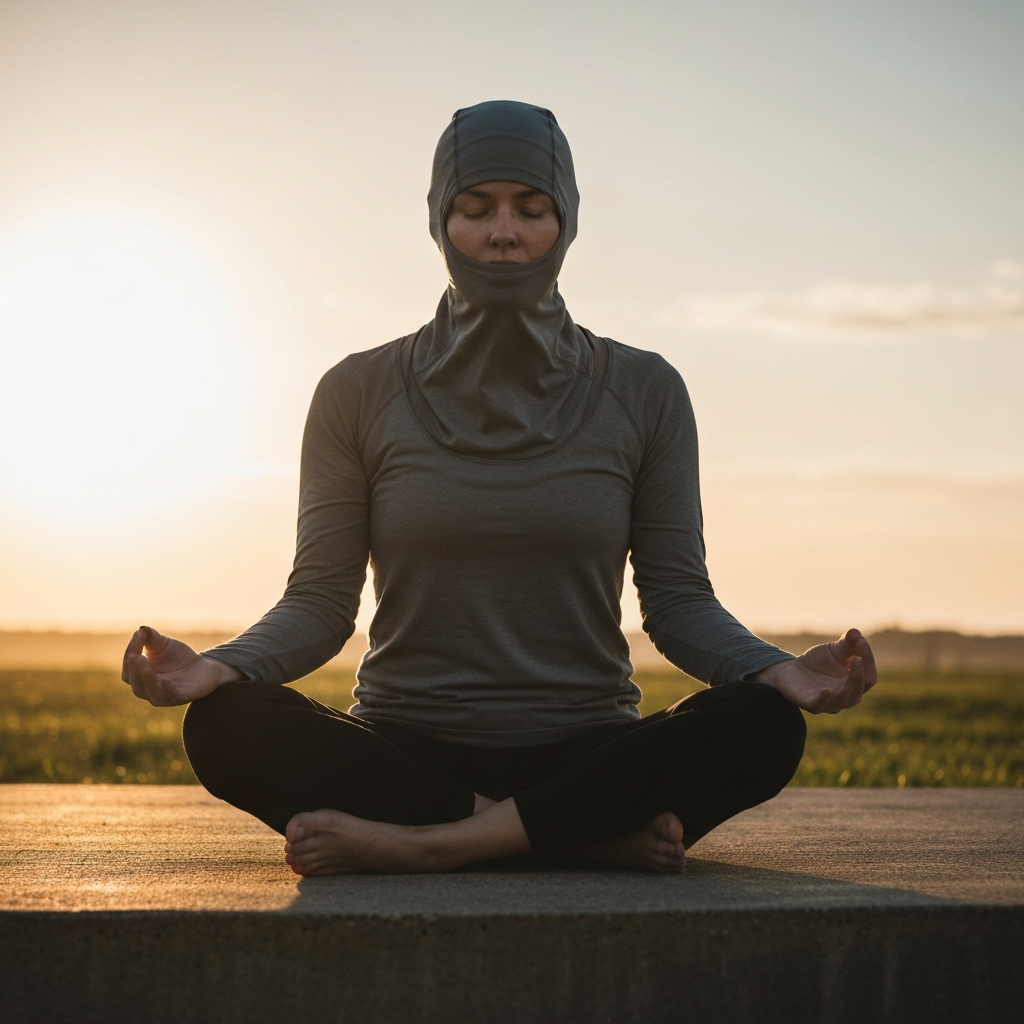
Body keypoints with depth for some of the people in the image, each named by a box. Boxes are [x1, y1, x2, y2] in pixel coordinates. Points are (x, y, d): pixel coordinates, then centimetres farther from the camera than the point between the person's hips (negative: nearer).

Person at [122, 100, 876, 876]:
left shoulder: (642, 392, 4)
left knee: (762, 726, -29)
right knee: (226, 725, -29)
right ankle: (595, 835, -24)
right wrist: (219, 666, -20)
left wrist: (779, 670, -18)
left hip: (585, 753, 0)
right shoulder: (360, 393, 4)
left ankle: (427, 842, -26)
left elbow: (678, 599, 2)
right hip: (405, 755, 1)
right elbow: (321, 600, 1)